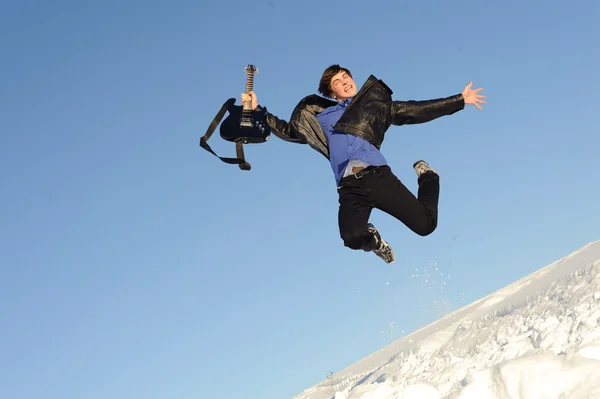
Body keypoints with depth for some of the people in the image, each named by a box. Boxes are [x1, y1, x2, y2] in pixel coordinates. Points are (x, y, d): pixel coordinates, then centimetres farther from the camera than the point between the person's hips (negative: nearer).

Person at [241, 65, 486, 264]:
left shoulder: (377, 104, 21)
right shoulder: (317, 116, 25)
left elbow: (417, 111, 20)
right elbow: (287, 131, 32)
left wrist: (460, 100, 17)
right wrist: (258, 110, 26)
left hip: (376, 174, 0)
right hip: (349, 186, 0)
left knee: (425, 224, -7)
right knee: (353, 237, -30)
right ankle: (373, 239, 11)